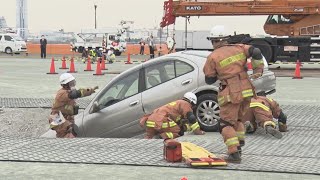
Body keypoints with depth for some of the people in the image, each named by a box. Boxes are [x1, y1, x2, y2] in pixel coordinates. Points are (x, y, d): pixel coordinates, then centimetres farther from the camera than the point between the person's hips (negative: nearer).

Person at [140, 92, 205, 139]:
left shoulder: (177, 103, 37)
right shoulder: (185, 104, 9)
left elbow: (180, 122, 45)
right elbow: (191, 118, -1)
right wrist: (198, 131, 7)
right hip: (161, 121, -9)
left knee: (148, 137, 21)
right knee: (179, 133, 2)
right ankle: (165, 137, -22)